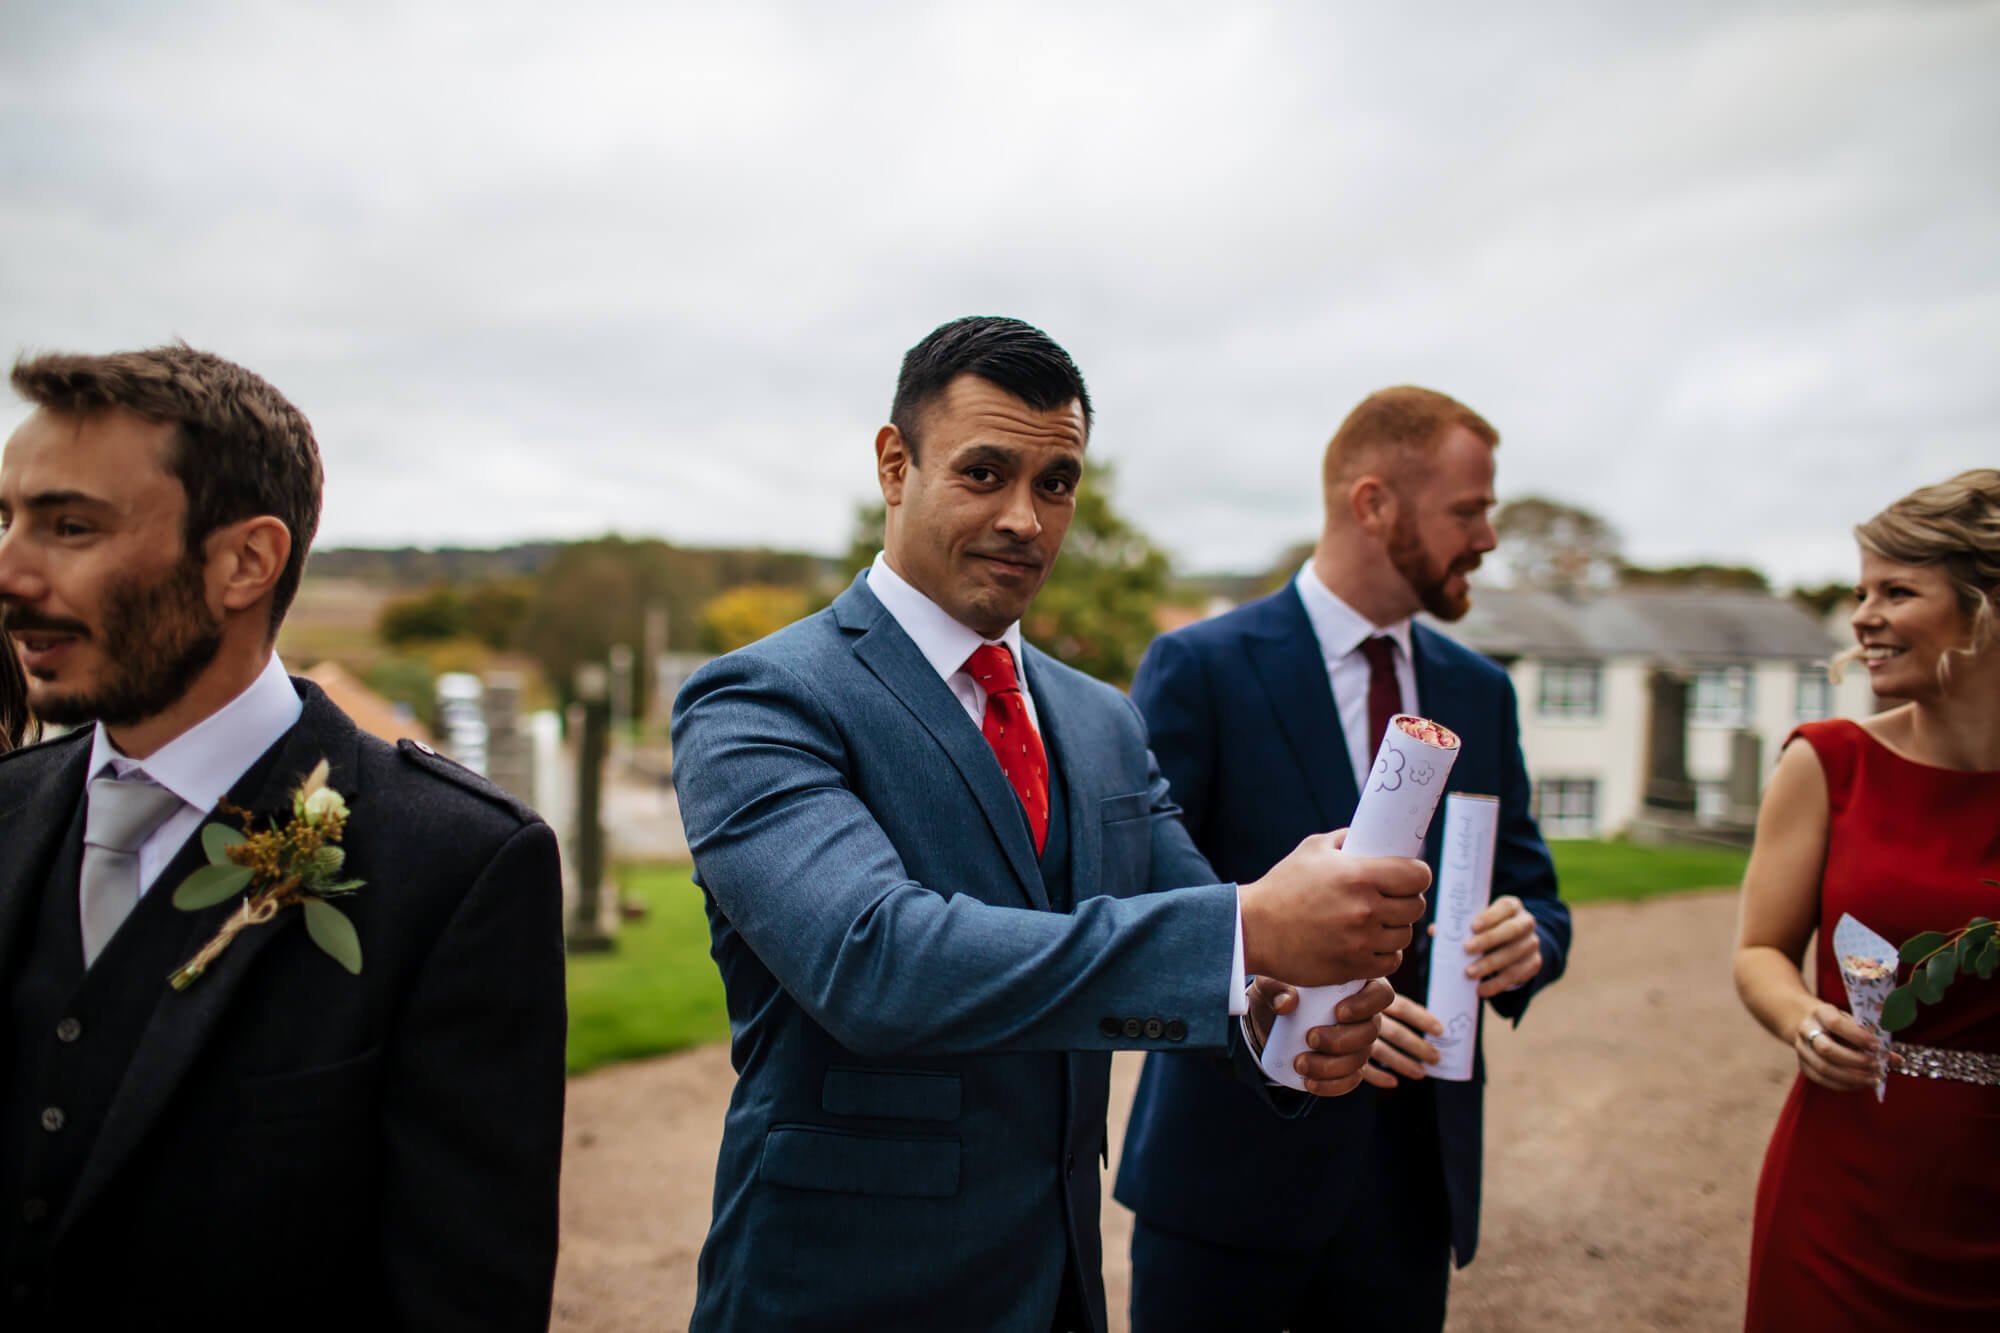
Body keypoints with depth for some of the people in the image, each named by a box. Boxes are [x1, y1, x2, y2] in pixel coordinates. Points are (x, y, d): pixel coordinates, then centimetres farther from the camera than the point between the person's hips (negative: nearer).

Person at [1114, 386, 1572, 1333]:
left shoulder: (1480, 691, 8)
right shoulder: (1198, 669, -10)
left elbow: (1534, 894, 13)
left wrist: (1527, 941, -10)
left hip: (1416, 1172, 5)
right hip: (1232, 1168, -5)